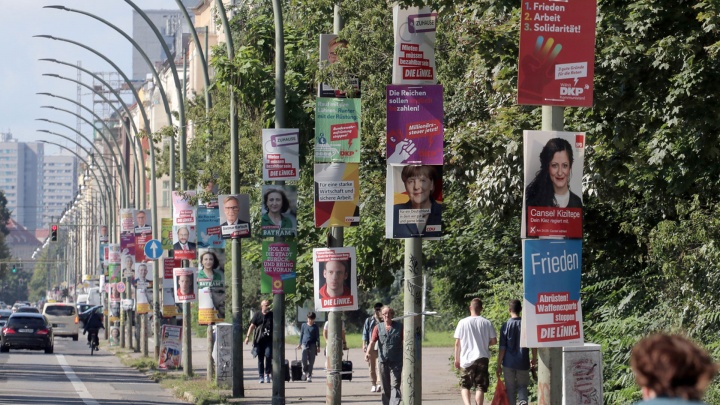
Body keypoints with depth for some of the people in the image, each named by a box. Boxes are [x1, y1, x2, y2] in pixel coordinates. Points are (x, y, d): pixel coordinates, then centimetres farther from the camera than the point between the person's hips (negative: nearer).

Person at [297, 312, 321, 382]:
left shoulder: (315, 327, 6)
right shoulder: (304, 325, 9)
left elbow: (317, 337, 8)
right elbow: (301, 335, 16)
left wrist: (318, 346, 3)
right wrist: (300, 344, 14)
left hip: (313, 345, 0)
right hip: (305, 345, 0)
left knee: (311, 362, -2)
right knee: (304, 360, -12)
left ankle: (309, 376, 5)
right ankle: (305, 372, 14)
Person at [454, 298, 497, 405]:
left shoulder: (463, 322, -4)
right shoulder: (487, 323, -1)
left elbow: (457, 343, -1)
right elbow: (494, 341, 3)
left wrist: (457, 359, 9)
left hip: (467, 359, -1)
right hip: (482, 359, 1)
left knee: (465, 386, 9)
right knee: (480, 387, 4)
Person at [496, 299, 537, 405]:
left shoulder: (505, 326, -6)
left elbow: (502, 348, -6)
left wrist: (499, 365, 2)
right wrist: (534, 359, 19)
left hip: (509, 363, -1)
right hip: (523, 363, 1)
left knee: (510, 389, 9)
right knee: (522, 387, 10)